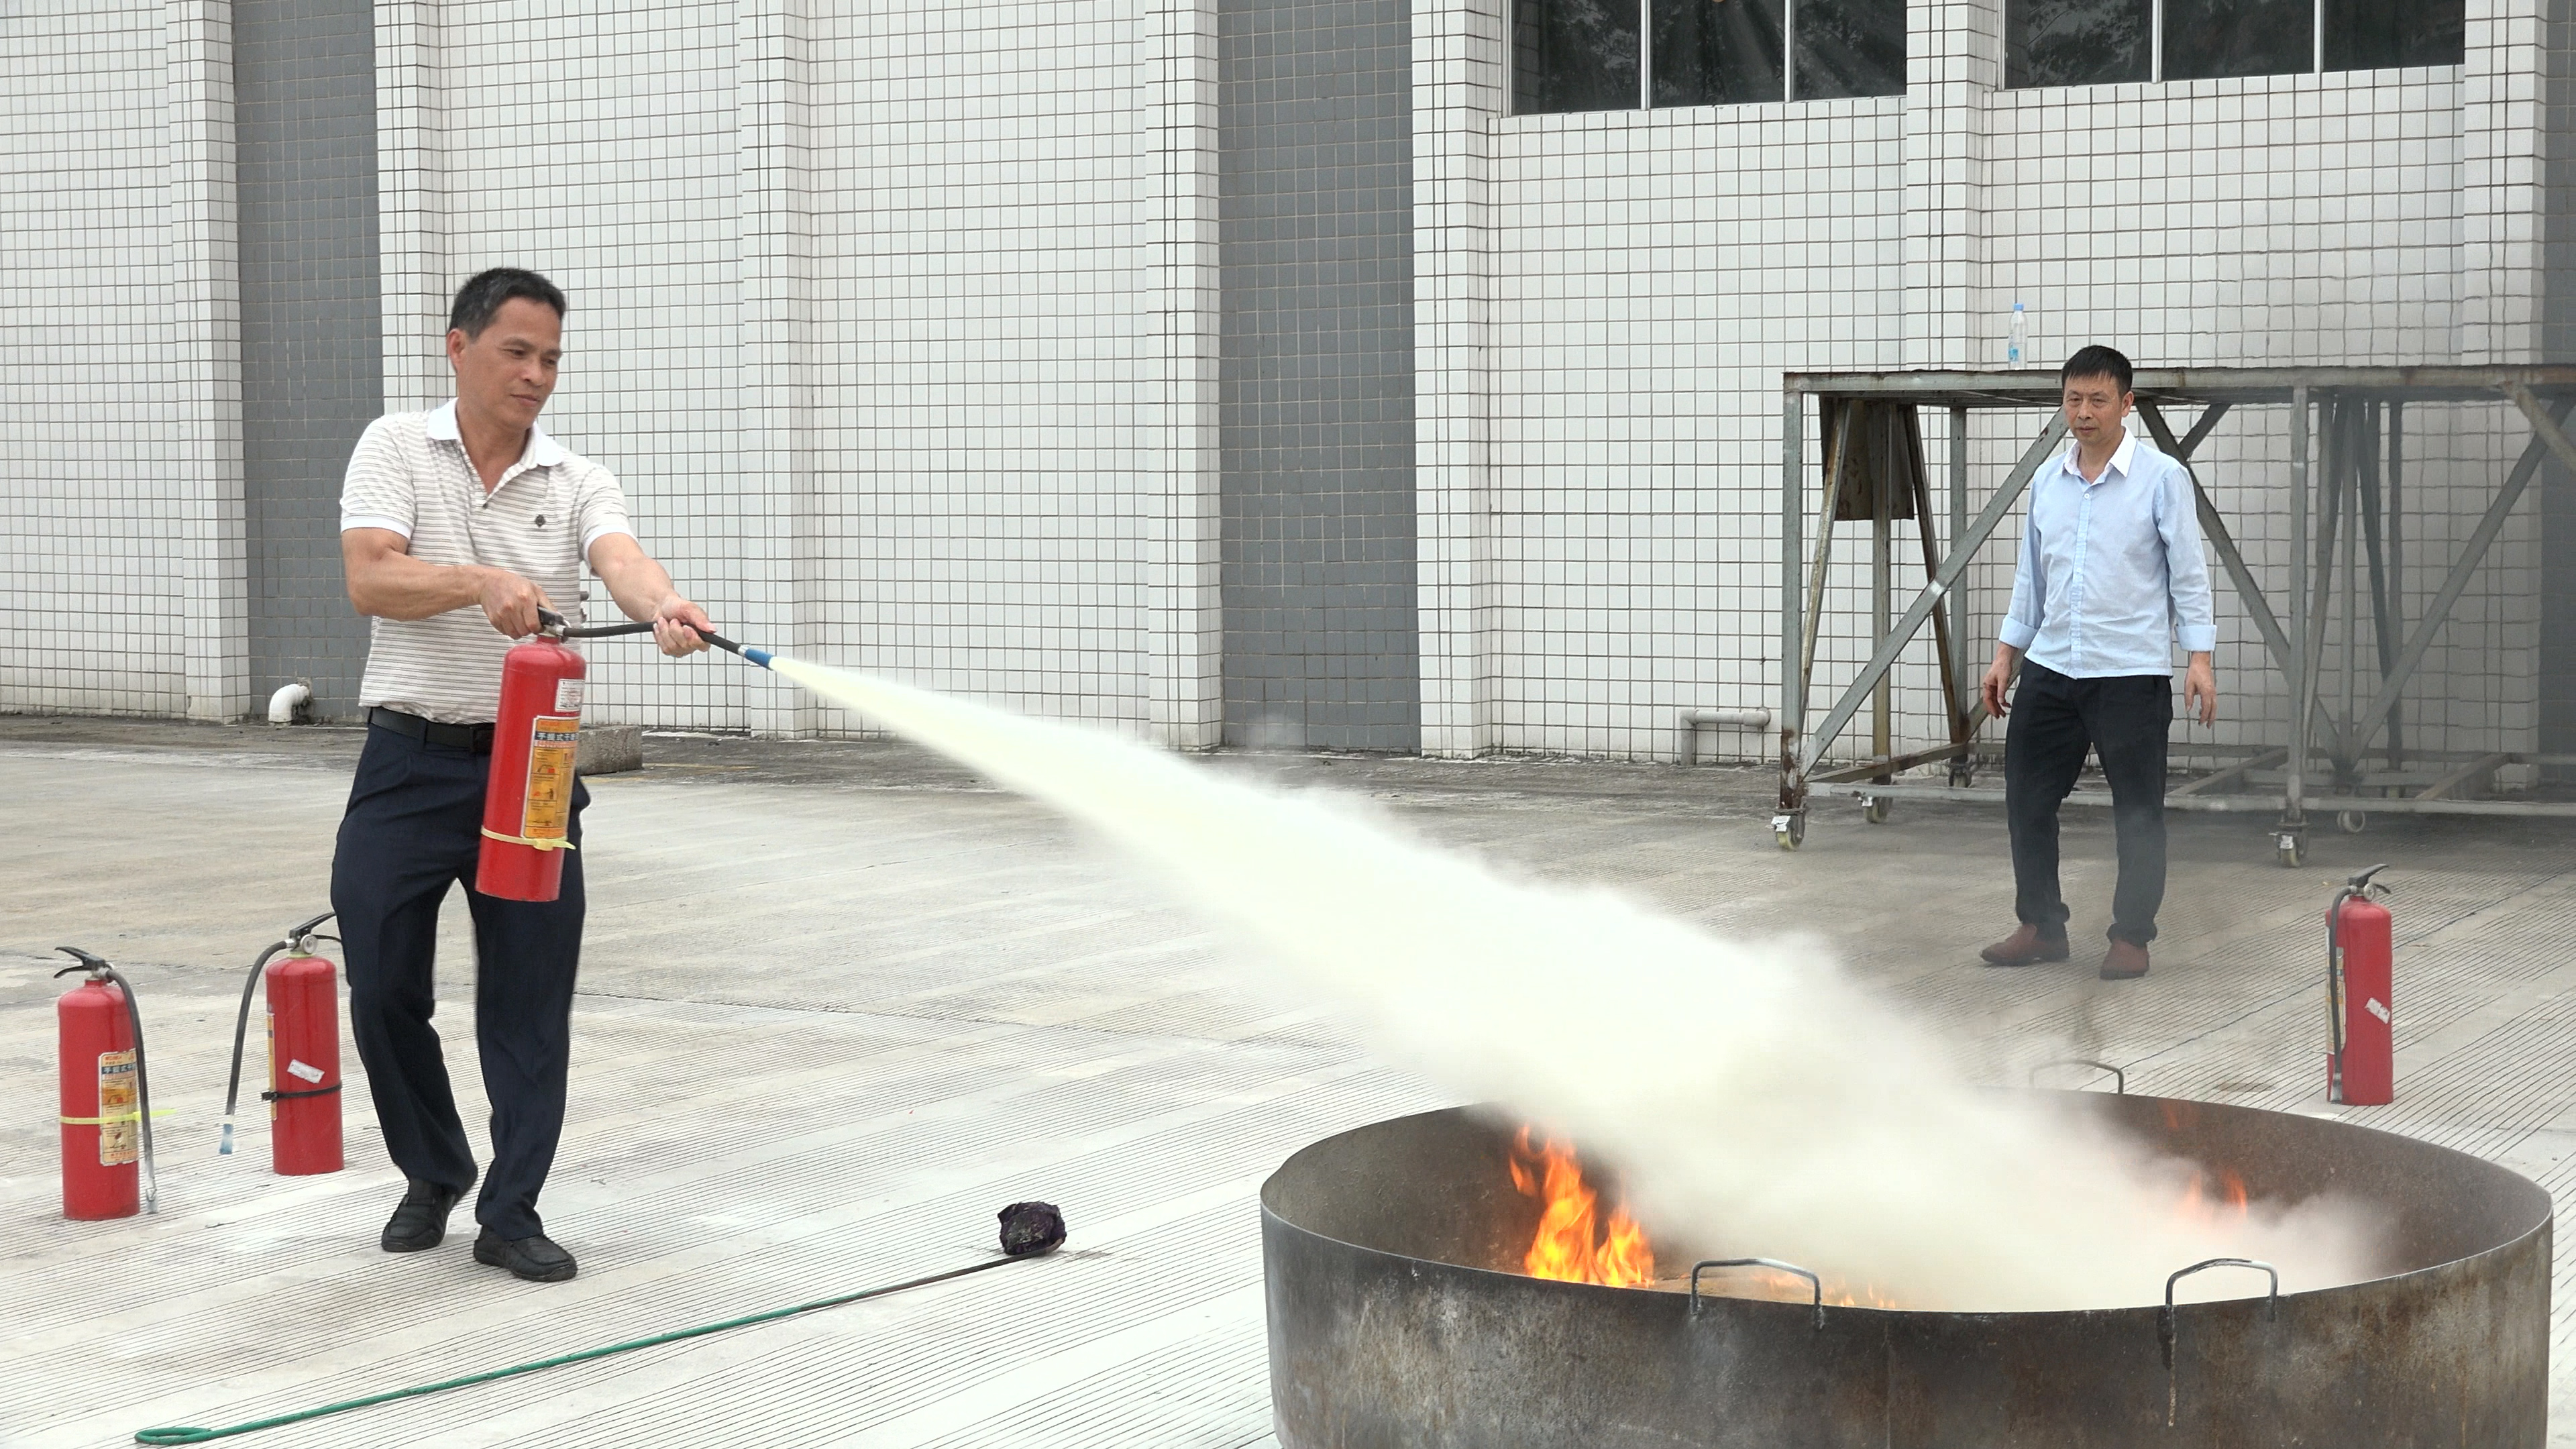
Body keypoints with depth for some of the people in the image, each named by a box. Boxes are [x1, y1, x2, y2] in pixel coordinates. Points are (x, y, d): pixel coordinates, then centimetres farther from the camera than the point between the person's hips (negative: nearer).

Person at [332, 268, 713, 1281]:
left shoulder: (577, 482, 4)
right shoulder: (396, 449, 1)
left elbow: (622, 561, -17)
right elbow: (370, 580, -14)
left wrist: (665, 608, -40)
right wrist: (481, 582, -31)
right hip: (409, 765, -1)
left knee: (531, 1001, -1)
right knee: (385, 990, 3)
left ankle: (511, 1215, 10)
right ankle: (433, 1175, 26)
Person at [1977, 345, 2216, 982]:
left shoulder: (2161, 478, -4)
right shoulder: (2047, 480, 10)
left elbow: (2188, 572, -5)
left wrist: (2199, 657, -13)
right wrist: (2005, 655, 16)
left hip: (2133, 673, -5)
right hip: (2051, 668, 5)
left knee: (2138, 810, 2)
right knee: (2027, 797, 7)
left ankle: (2131, 937, 12)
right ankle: (2040, 927, 19)